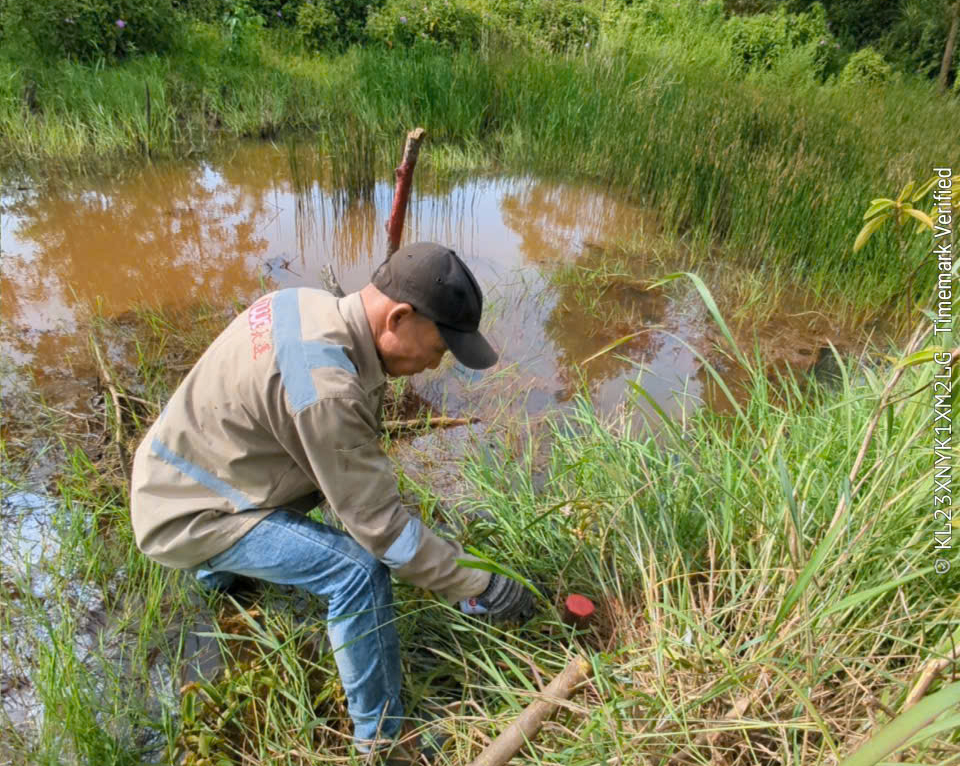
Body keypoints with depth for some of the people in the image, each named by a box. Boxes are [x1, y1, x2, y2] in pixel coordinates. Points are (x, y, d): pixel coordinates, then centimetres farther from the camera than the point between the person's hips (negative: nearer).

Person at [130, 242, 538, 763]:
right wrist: (478, 586, -18)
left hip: (171, 475, 9)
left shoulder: (310, 304, -7)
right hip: (187, 516, -9)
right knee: (358, 570, -22)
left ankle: (218, 573, 50)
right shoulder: (325, 388, -33)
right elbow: (379, 526, -27)